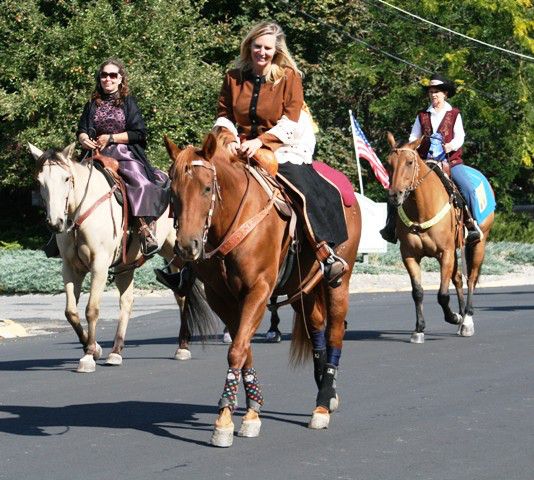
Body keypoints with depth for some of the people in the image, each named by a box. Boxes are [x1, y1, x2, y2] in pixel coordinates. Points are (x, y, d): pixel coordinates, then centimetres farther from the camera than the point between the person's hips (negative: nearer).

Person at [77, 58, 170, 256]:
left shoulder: (128, 103, 6)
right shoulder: (93, 104, 16)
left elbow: (139, 133, -1)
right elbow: (82, 130, 12)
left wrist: (111, 138, -9)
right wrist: (84, 139, -13)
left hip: (126, 155, -4)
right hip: (98, 156, 4)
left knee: (142, 183, -30)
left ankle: (147, 233, -32)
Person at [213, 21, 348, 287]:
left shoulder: (289, 77, -1)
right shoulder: (233, 78, 8)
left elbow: (290, 121, -8)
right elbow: (224, 115, 12)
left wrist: (260, 141, -21)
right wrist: (230, 139, -10)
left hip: (282, 148, -4)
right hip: (241, 150, 4)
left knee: (302, 185, -25)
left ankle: (326, 254, -22)